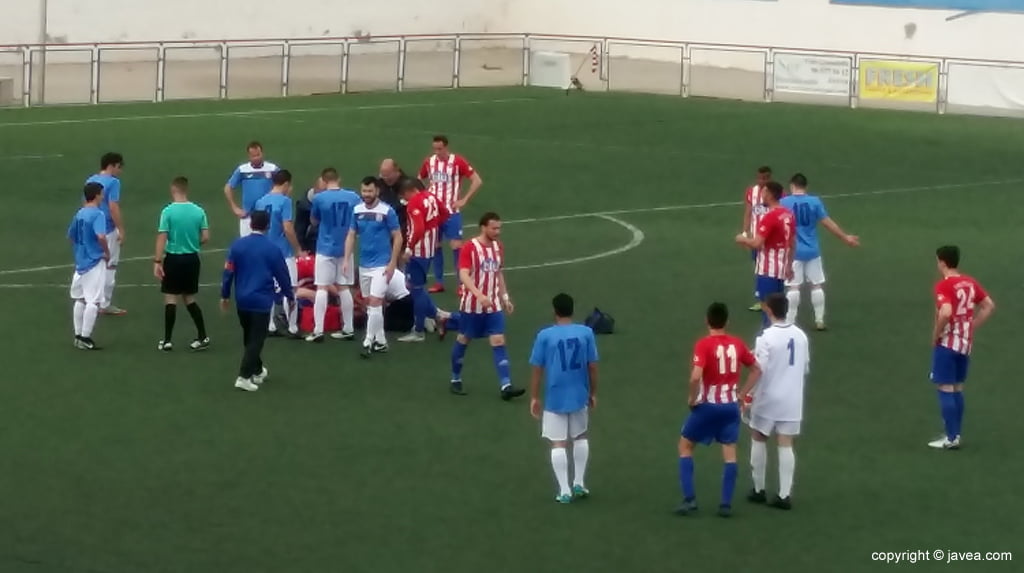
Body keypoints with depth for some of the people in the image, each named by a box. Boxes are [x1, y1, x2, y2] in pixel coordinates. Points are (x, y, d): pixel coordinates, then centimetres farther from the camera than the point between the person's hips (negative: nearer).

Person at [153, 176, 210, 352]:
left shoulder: (168, 211, -12)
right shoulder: (199, 211, -1)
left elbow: (162, 238, -14)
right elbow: (205, 238, 1)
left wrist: (157, 262, -11)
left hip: (174, 259, -4)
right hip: (192, 259, 4)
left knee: (171, 299, 3)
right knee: (189, 299, 17)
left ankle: (167, 341, 5)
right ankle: (202, 337, 14)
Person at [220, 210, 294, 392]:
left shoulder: (237, 245, -3)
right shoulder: (272, 249, -9)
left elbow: (228, 271, 0)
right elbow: (282, 275, -1)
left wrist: (225, 295, 12)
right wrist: (290, 296, 13)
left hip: (242, 300, 4)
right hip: (262, 300, -4)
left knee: (249, 337, 19)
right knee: (256, 339, 1)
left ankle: (257, 371, 33)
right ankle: (244, 377, -9)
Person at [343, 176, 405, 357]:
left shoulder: (387, 211, -10)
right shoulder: (357, 210, 3)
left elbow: (397, 237, -6)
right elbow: (351, 236, 10)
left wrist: (392, 264, -11)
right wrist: (346, 259, 0)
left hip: (381, 265, -6)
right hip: (363, 265, 6)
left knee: (375, 303, -12)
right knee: (370, 304, 11)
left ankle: (369, 341, -6)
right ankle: (380, 341, 20)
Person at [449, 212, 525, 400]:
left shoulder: (498, 247, 6)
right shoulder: (470, 248, -14)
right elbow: (463, 275, -23)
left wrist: (505, 297, 14)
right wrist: (479, 295, -36)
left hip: (493, 305, 5)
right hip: (472, 305, -5)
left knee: (498, 341, -5)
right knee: (463, 340, 9)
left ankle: (506, 386, -12)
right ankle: (455, 380, 26)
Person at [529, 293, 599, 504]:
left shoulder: (544, 336, -9)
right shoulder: (586, 333, -4)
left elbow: (537, 369, -5)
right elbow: (592, 366, 1)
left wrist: (534, 398, 5)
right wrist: (593, 393, 13)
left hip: (555, 398, -2)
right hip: (579, 396, 2)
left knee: (558, 444, 5)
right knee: (580, 437, 23)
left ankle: (564, 491, 2)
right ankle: (579, 483, 23)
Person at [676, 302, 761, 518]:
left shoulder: (703, 344, -15)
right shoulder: (737, 344, 1)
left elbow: (696, 377, -27)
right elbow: (756, 369, 11)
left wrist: (692, 398, -11)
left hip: (707, 405, -4)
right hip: (730, 405, 4)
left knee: (685, 446, 12)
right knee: (730, 453, 9)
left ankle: (689, 499, 4)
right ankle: (726, 504, 5)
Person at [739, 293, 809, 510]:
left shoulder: (766, 337, -16)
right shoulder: (800, 335, 2)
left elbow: (759, 371, -19)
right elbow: (806, 368, 11)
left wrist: (744, 393, -10)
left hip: (767, 399, -4)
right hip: (792, 400, 4)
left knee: (758, 438, 14)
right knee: (786, 444, 5)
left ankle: (758, 490, 19)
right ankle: (784, 495, 0)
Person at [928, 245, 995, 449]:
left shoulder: (943, 285, -17)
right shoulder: (970, 282, 7)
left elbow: (946, 312, -31)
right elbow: (989, 306, 12)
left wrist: (936, 334, -16)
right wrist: (972, 327, 12)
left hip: (947, 343, -8)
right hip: (966, 343, 8)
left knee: (945, 389, -2)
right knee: (957, 389, 16)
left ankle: (951, 438, -3)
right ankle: (956, 434, 19)